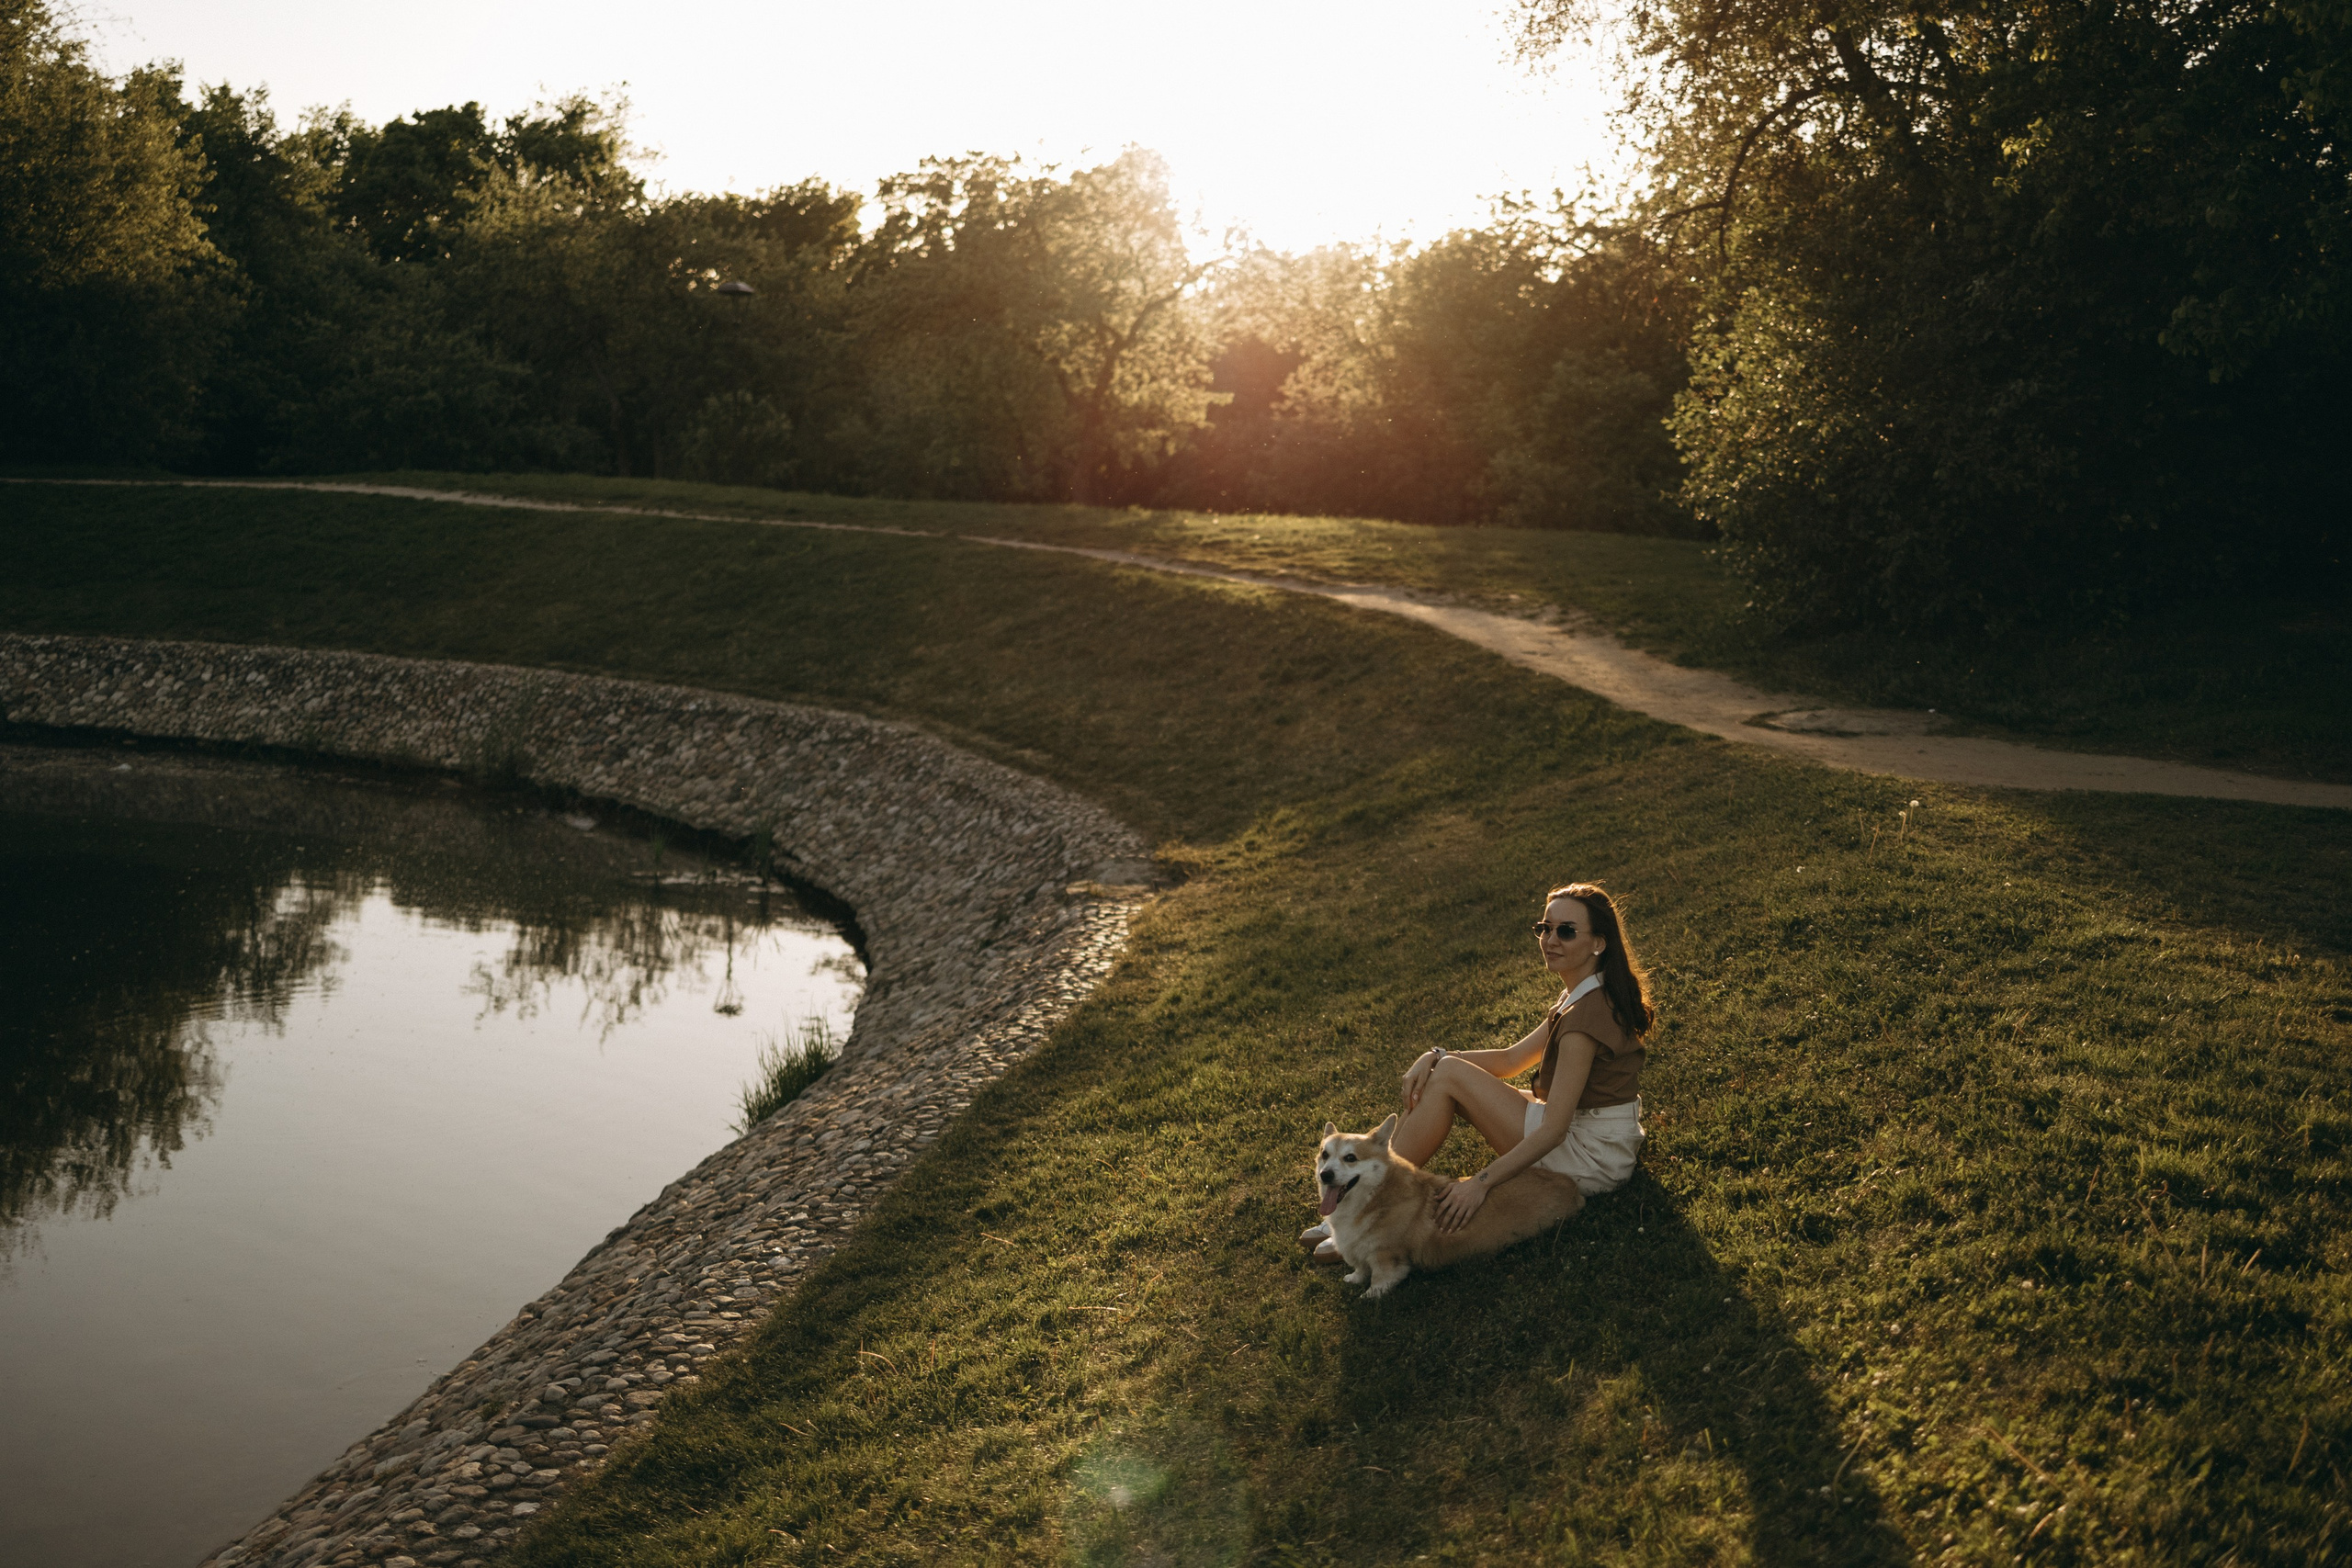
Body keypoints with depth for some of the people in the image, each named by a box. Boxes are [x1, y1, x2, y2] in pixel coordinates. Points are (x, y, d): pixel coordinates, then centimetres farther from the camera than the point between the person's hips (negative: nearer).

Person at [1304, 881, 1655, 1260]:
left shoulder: (1587, 1013, -22)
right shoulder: (1584, 996, 10)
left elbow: (1554, 1129, -27)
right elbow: (1513, 1059, 11)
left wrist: (1482, 1182, -31)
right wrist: (1437, 1056, -5)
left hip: (1592, 1161, -10)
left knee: (1448, 1077, -14)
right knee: (1437, 1071, 2)